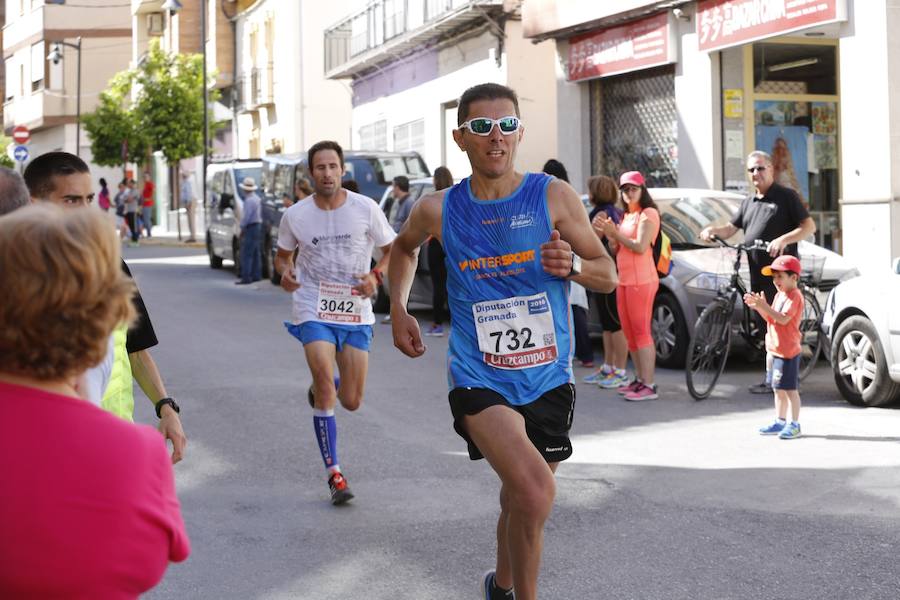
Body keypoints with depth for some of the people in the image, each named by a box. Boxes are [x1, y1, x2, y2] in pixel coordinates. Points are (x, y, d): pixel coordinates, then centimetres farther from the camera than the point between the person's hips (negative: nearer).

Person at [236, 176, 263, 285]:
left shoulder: (249, 200, -18)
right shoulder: (257, 199, 15)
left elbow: (246, 216, -22)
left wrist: (242, 227, -9)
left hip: (250, 227, -10)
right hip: (258, 226, 10)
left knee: (246, 254, -10)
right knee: (256, 253, 14)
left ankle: (246, 277, -12)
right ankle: (256, 275, 18)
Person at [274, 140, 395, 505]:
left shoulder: (366, 209, -5)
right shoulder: (295, 216, -2)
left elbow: (392, 250, 6)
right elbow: (282, 255, 13)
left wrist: (376, 276, -14)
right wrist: (284, 272, -10)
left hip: (356, 314, 1)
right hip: (313, 312, -1)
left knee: (351, 402, 4)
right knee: (326, 390, -17)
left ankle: (320, 389, 43)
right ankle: (334, 474, -5)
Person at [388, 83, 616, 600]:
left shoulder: (554, 197, -4)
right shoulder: (439, 210, 0)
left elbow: (609, 275, 2)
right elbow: (404, 247, 23)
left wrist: (572, 265, -19)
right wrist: (399, 311, 13)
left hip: (547, 378, 2)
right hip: (479, 378, -2)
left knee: (521, 501, 17)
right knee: (535, 491, -25)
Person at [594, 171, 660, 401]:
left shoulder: (648, 213, -6)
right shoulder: (626, 216, 20)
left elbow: (640, 247, -16)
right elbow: (617, 250, 19)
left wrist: (614, 232, -14)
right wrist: (608, 233, 3)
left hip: (641, 280, -9)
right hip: (624, 279, 9)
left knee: (641, 331, -11)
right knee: (629, 332, 9)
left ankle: (649, 385, -13)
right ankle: (640, 379, 15)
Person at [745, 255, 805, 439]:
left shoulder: (794, 296, -13)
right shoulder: (780, 294, 16)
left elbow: (783, 319, -24)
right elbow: (771, 318, 16)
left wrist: (764, 306, -27)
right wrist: (758, 306, 2)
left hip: (788, 351, -10)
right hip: (775, 349, 10)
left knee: (790, 389, -5)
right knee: (778, 389, 14)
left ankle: (794, 424, 0)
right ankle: (780, 422, 22)